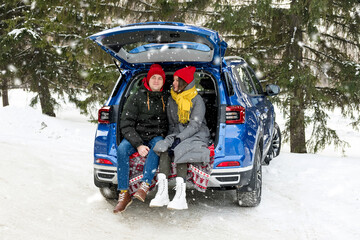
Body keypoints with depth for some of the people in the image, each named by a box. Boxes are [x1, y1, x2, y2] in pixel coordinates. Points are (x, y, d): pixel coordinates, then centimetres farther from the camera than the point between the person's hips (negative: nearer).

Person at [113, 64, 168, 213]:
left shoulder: (166, 100, 11)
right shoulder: (136, 98, 2)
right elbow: (126, 125, -5)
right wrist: (138, 145, -19)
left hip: (157, 137, 1)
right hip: (137, 137, 0)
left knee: (158, 144, -36)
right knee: (122, 149, -31)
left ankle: (145, 185, -41)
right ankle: (124, 194, -28)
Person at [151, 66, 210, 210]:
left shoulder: (197, 100, -6)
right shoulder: (171, 100, 12)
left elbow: (195, 125, -16)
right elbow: (171, 124, 13)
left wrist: (179, 139, -27)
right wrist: (171, 139, -7)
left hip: (197, 135, -5)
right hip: (178, 135, 5)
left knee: (180, 151, -34)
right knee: (164, 149, -27)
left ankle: (180, 197, -42)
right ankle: (162, 194, -36)